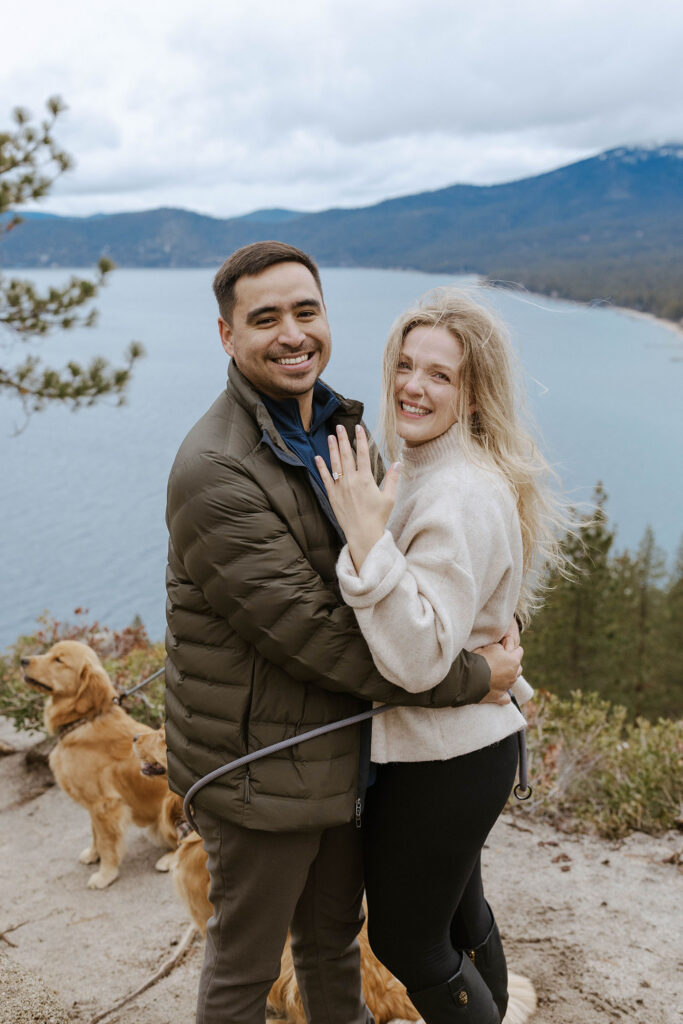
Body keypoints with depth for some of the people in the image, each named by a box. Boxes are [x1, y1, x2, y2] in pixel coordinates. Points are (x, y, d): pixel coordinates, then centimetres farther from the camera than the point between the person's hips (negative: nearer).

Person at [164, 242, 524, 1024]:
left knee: (334, 933, 28)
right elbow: (311, 634, -27)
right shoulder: (215, 474, -26)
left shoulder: (339, 428, 4)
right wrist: (470, 679, -21)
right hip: (260, 767, -8)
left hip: (340, 745, 8)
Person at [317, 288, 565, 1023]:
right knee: (459, 913, 28)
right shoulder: (422, 468, 5)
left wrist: (367, 537, -36)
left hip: (439, 760, -10)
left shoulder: (461, 498, -27)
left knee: (405, 941, 10)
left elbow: (419, 659, -32)